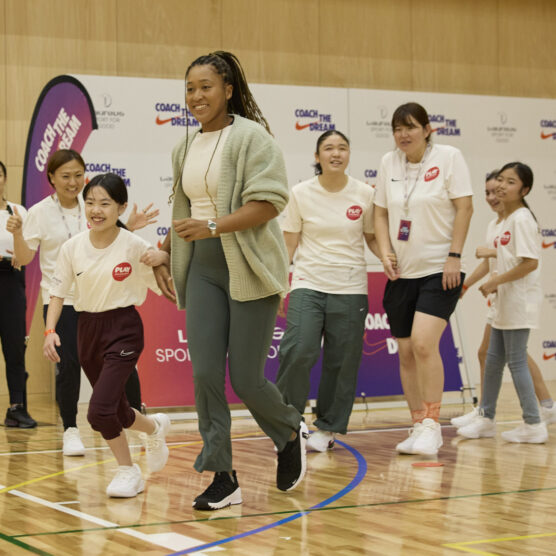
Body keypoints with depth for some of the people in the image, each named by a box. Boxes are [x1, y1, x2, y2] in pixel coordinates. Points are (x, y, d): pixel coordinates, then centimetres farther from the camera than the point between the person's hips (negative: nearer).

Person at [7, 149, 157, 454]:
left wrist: (128, 228, 2)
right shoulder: (40, 213, -4)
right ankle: (70, 431, 10)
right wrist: (16, 233, -21)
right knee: (69, 365, -8)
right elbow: (24, 258, -3)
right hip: (60, 301, -3)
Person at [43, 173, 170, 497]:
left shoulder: (135, 246, -12)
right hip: (88, 328, 5)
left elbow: (164, 286, -3)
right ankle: (155, 428, 48)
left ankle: (128, 471, 7)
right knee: (117, 414, 14)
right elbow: (58, 292, 3)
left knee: (100, 411, -17)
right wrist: (50, 330, -7)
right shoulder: (72, 248, -3)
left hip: (123, 328, -5)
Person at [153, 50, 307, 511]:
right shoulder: (186, 149, 14)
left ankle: (291, 433, 27)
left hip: (249, 270, -6)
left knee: (246, 380, -4)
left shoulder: (250, 136, -8)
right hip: (203, 270, 6)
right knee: (205, 374, -4)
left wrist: (213, 226, -24)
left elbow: (270, 202, -17)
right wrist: (163, 256, 21)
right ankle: (222, 478, 4)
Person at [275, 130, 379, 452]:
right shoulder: (301, 194, 1)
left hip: (350, 289, 1)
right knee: (298, 351, -17)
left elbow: (372, 239, 12)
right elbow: (289, 244, 5)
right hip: (308, 284, -1)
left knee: (342, 362, 2)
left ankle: (328, 428, 18)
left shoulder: (365, 194, 1)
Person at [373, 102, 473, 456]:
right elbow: (381, 212, 12)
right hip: (402, 272, 5)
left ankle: (431, 426, -10)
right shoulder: (389, 163, 8)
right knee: (406, 352, 6)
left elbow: (464, 207, -7)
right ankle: (419, 427, 16)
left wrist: (454, 256, -13)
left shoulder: (449, 157, -5)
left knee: (424, 343, -19)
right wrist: (385, 253, -2)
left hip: (439, 270, -5)